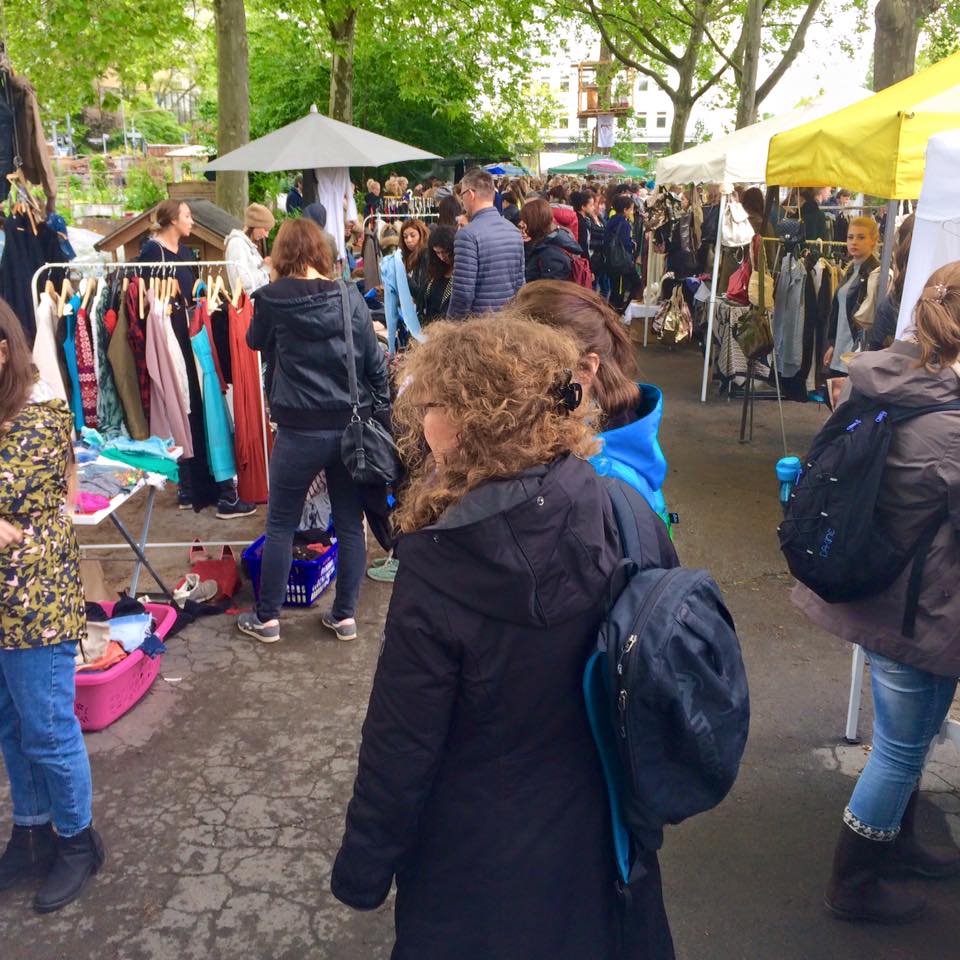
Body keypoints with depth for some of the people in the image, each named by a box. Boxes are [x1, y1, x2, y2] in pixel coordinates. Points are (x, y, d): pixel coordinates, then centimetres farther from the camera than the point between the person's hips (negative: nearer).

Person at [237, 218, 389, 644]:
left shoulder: (272, 299, -5)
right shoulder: (349, 295, 0)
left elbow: (256, 341, 15)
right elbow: (374, 360, 1)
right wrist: (382, 412, 9)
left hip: (301, 428, -2)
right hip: (352, 423, 3)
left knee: (280, 524, 11)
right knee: (349, 521, 12)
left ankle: (267, 618, 20)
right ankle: (345, 615, 20)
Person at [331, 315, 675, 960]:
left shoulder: (437, 566, -30)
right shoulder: (629, 514, -17)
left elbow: (400, 746, -21)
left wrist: (362, 869, -5)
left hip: (482, 859, -3)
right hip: (603, 831, 4)